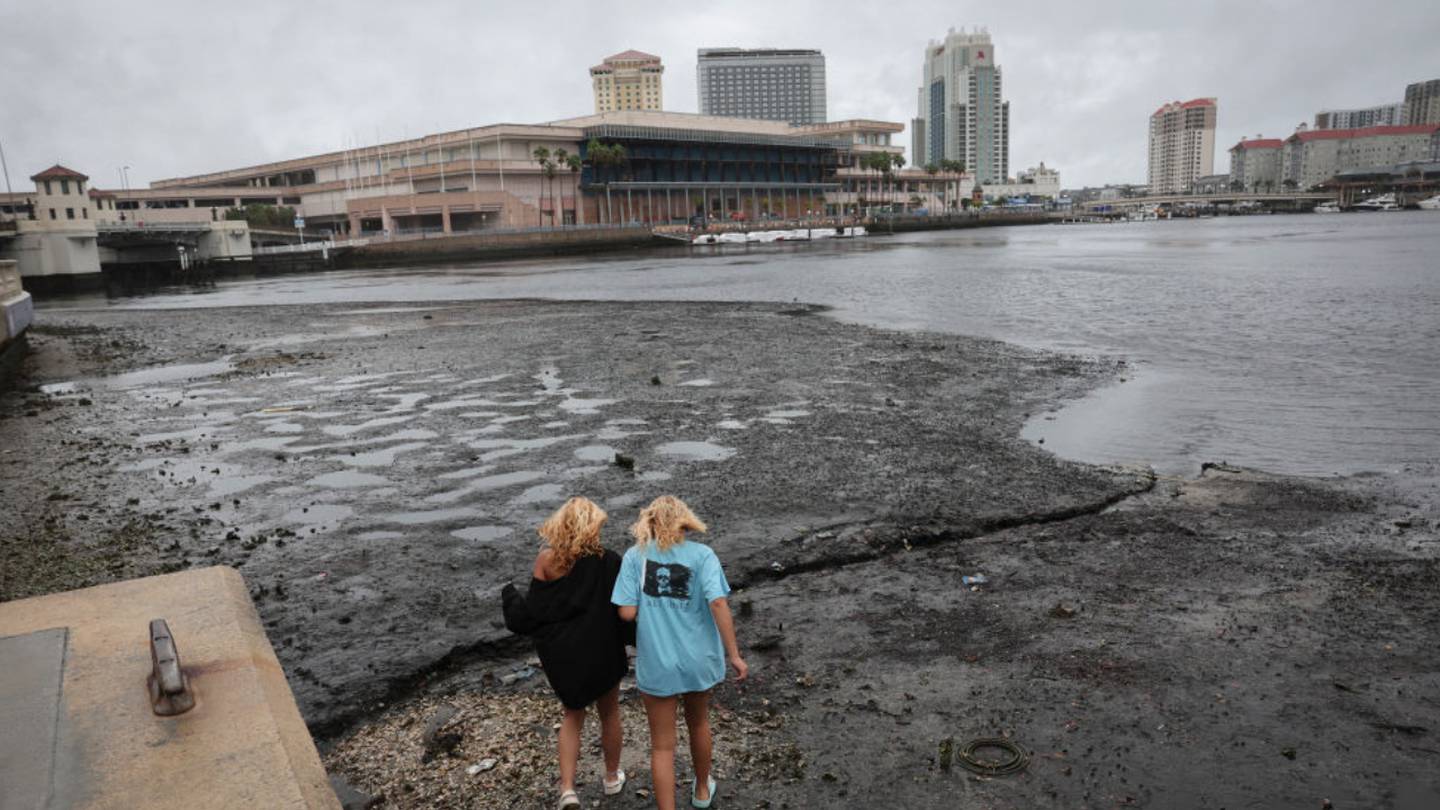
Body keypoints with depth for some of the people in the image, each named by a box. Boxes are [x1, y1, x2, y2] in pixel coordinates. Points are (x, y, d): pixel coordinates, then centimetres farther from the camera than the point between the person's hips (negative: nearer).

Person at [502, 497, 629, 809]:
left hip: (562, 653, 1)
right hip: (602, 651, -1)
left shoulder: (547, 559, -14)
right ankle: (612, 777, 40)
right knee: (609, 714, 23)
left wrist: (510, 596, 8)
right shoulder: (609, 561, -16)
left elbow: (532, 611, -10)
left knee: (573, 715, 22)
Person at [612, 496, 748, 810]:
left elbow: (627, 613, -12)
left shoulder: (635, 555, -6)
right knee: (698, 723, 28)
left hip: (656, 664, -2)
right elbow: (719, 604, -17)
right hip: (699, 658, 2)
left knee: (662, 745, 12)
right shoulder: (702, 554, -7)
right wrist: (734, 655, -13)